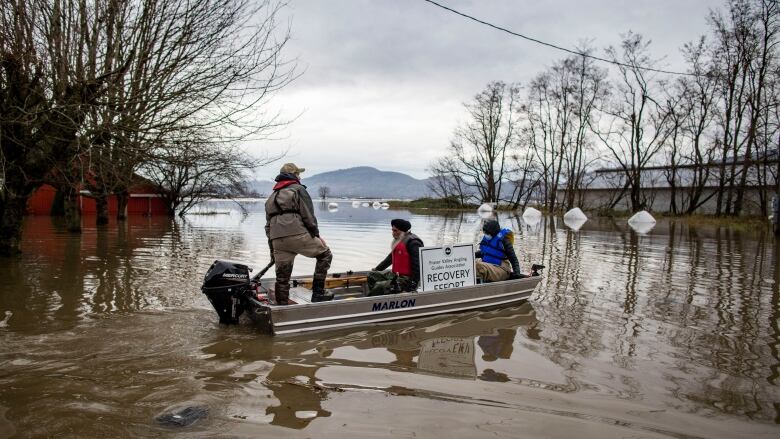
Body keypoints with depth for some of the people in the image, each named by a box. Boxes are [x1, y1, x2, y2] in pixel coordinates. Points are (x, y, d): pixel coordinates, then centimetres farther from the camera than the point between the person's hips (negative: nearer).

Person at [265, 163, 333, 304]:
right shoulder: (298, 189, 8)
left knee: (282, 277, 10)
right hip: (297, 234, -6)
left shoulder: (271, 197, 29)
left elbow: (268, 226, 26)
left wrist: (272, 249, 26)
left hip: (277, 240, 6)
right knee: (325, 254, 10)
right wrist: (316, 235, 5)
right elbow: (308, 216, -3)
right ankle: (318, 292, 4)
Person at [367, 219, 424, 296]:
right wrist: (376, 269, 27)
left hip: (406, 279, -11)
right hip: (395, 275, 11)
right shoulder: (398, 241, 15)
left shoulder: (413, 243, -17)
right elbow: (390, 258, 28)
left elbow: (417, 265, -22)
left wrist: (413, 284, -26)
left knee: (379, 286, -24)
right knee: (372, 275, 13)